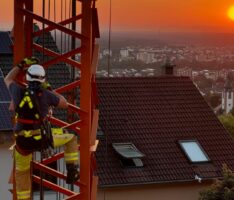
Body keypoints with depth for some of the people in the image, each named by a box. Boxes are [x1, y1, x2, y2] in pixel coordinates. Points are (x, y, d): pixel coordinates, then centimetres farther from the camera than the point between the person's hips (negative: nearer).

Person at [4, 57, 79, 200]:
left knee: (21, 172, 26)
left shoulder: (18, 92, -2)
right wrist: (51, 90, 18)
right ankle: (72, 171, 15)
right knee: (71, 138, 21)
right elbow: (65, 104, 8)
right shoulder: (46, 94, -8)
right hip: (42, 139, -2)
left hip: (22, 142, 2)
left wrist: (23, 64, 28)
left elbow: (8, 79, 22)